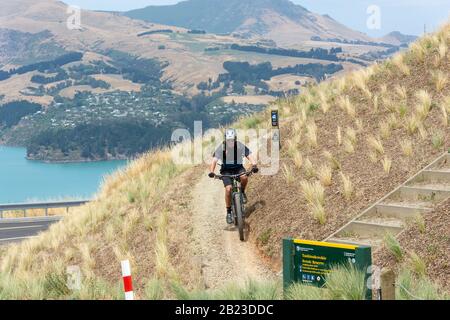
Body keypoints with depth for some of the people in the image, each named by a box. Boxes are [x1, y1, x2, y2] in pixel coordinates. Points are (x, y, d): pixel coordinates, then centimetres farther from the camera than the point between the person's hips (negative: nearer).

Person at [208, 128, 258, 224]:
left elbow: (250, 156, -21)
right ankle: (229, 212, -5)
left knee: (244, 177, -33)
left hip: (238, 168, 1)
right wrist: (211, 171, -42)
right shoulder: (221, 147, -17)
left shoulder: (240, 146, -15)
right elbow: (214, 160, -25)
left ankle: (242, 192, -1)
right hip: (226, 170, -1)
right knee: (228, 189, -20)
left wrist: (254, 165, -42)